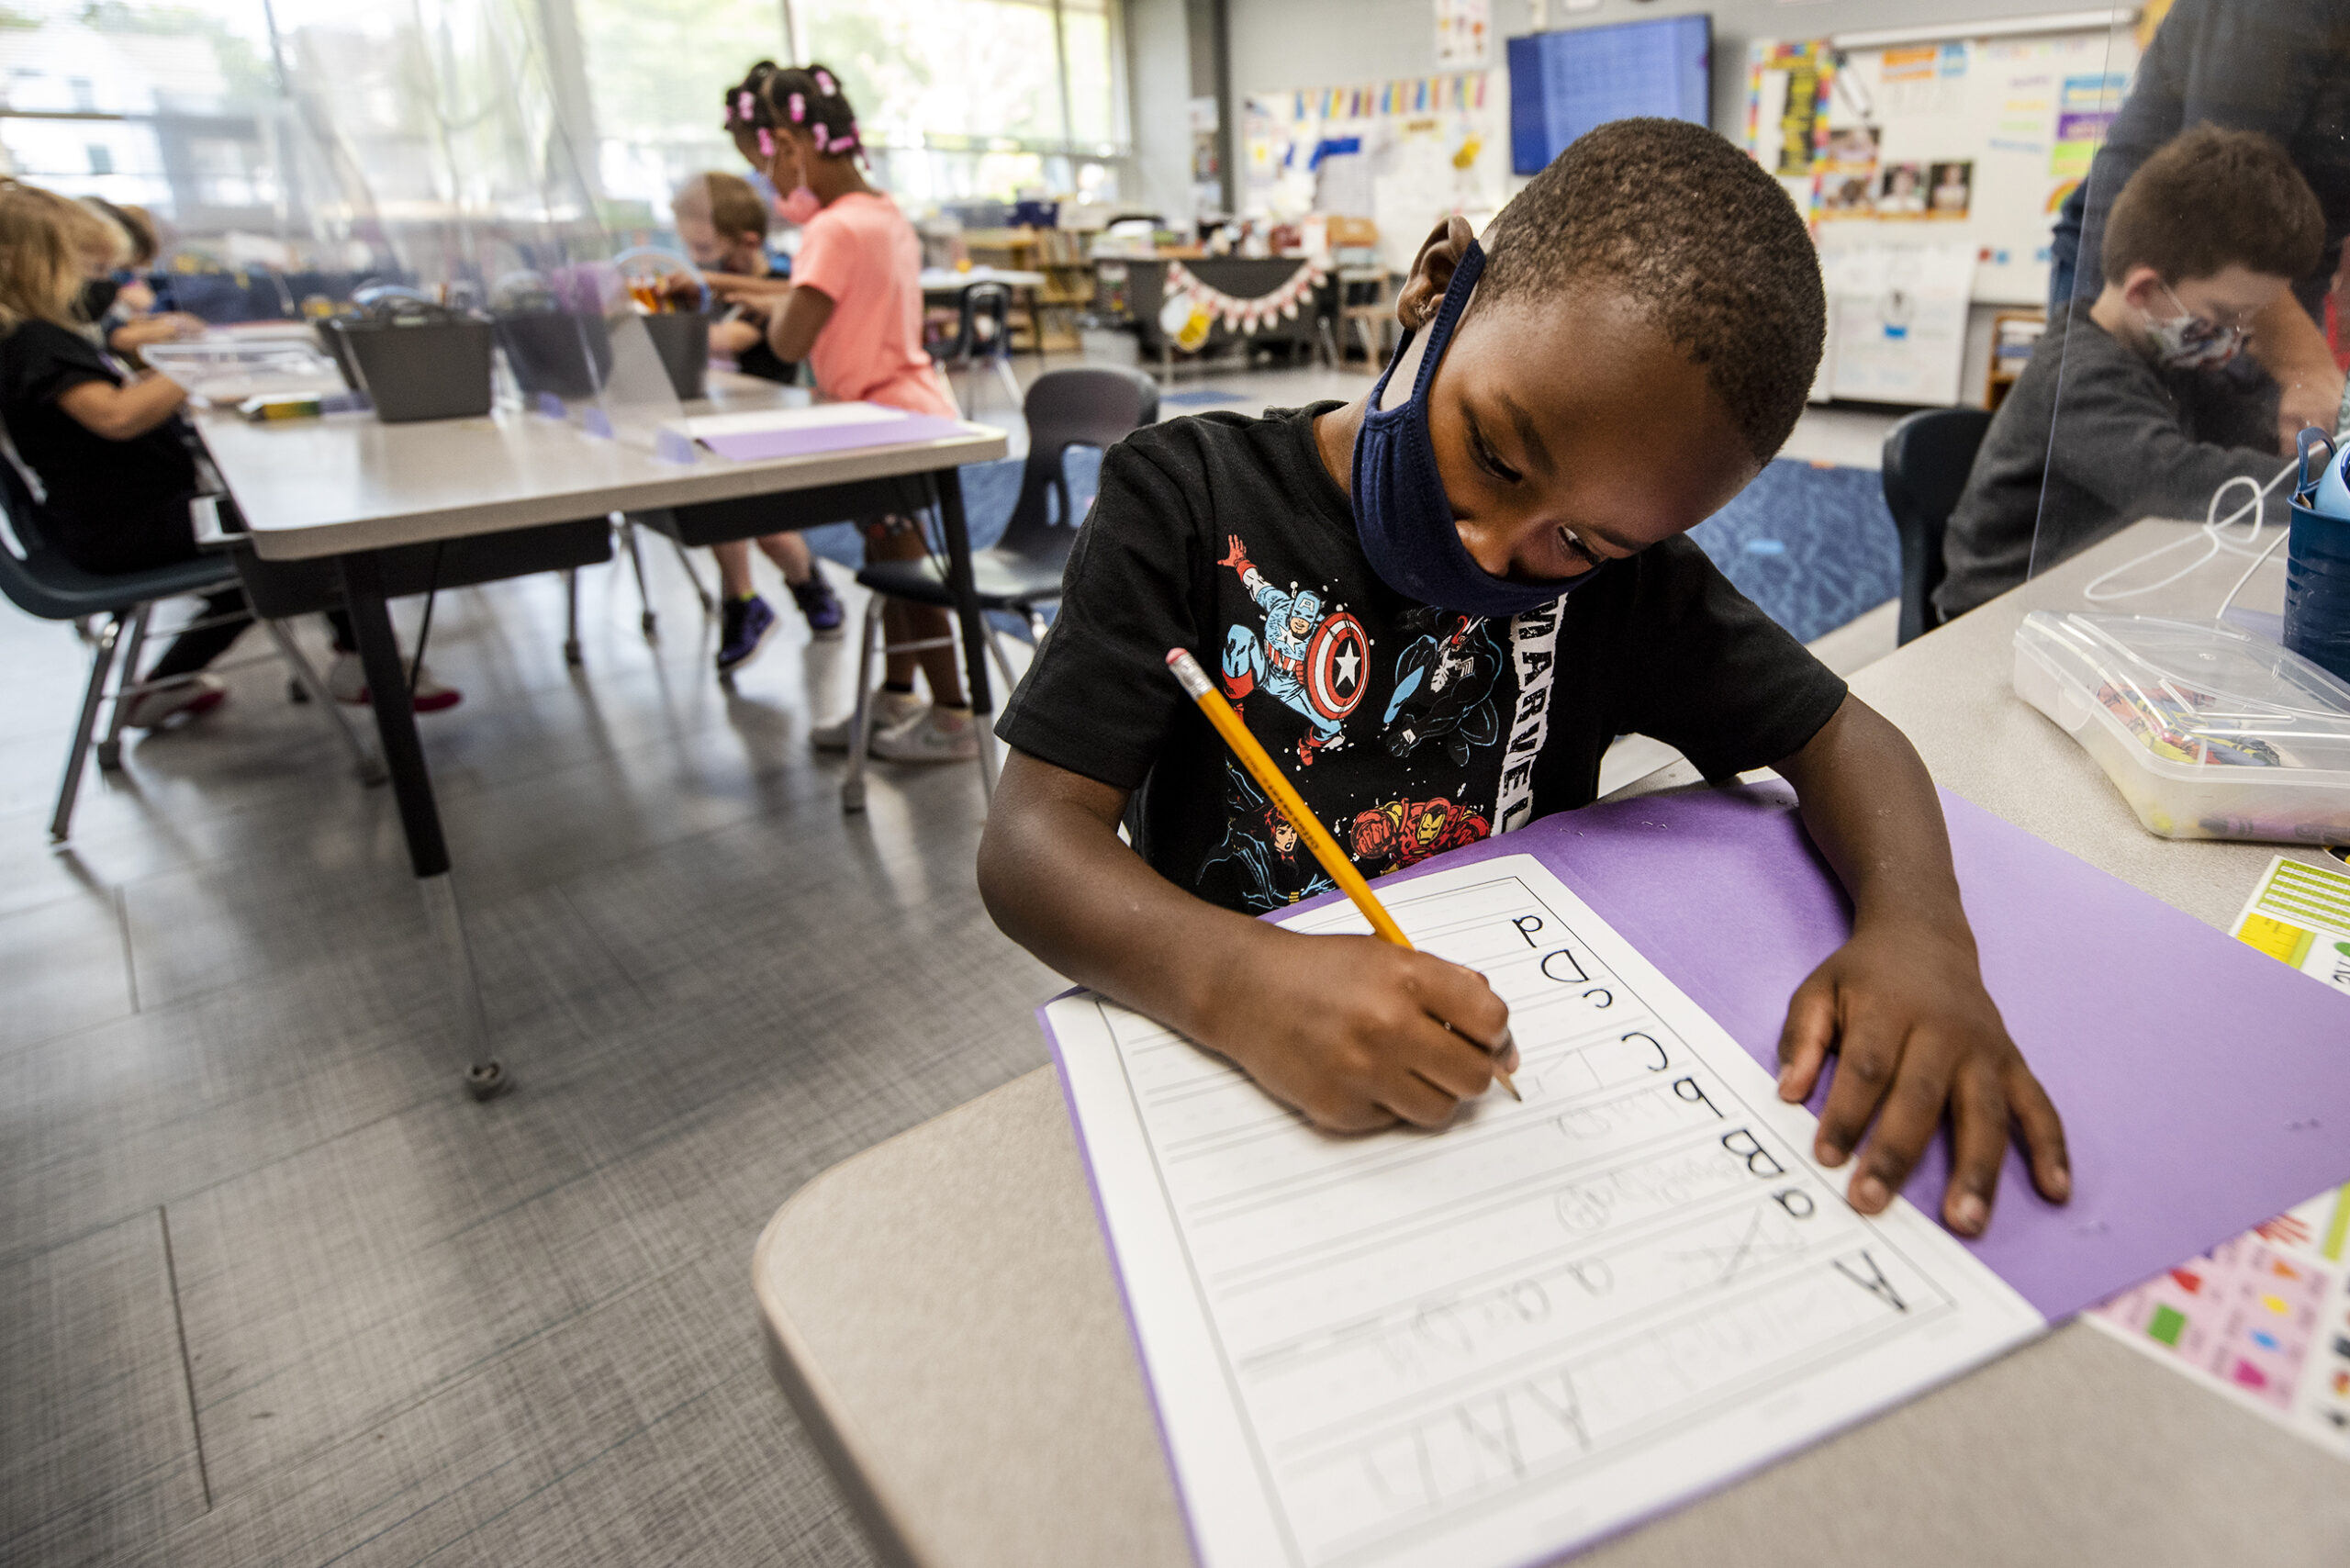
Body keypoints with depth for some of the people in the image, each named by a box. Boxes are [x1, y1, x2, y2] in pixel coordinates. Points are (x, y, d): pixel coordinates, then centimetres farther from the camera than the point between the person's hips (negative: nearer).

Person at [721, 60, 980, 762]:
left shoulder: (834, 229, -19)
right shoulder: (887, 212, 10)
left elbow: (789, 341, -23)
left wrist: (775, 300, -4)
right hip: (916, 407, 10)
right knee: (895, 559, 17)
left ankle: (952, 718, 10)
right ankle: (896, 700, 29)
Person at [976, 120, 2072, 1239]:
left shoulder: (1615, 562, 0)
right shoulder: (1191, 502, -10)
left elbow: (1835, 735, 5)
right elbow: (1030, 844, -16)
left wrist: (1917, 926, -15)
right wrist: (1239, 985, -34)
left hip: (1521, 1078, 3)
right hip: (1231, 1069, -2)